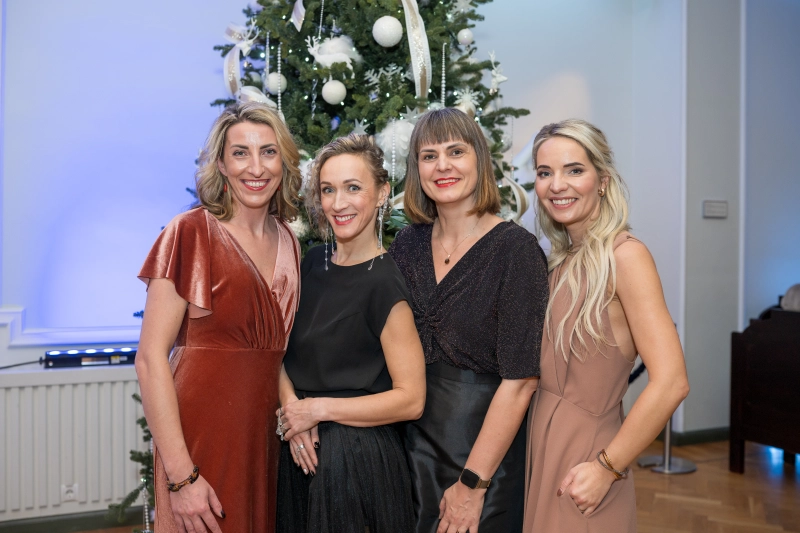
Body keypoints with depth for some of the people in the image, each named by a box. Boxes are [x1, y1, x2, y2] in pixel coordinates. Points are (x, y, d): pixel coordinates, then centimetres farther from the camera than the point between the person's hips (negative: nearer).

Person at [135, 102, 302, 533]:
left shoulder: (287, 242, 6)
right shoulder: (191, 233, -11)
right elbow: (150, 359, -15)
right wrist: (182, 477, -18)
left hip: (263, 438, 6)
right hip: (201, 437, -5)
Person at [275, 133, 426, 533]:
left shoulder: (386, 283, -16)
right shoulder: (312, 263, 3)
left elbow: (411, 399, -17)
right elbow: (282, 350, 8)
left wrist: (318, 408, -14)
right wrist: (291, 406, -10)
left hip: (358, 458, -6)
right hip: (299, 451, 6)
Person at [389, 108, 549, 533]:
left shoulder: (515, 249, -15)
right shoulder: (408, 244, 1)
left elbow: (519, 380, -17)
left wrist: (472, 484, -15)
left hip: (487, 450, -4)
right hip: (415, 447, 5)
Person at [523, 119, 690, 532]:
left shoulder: (624, 255, -16)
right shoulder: (560, 260, 6)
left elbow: (670, 382, -22)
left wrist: (607, 468, -18)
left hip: (585, 449, -7)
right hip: (542, 442, 7)